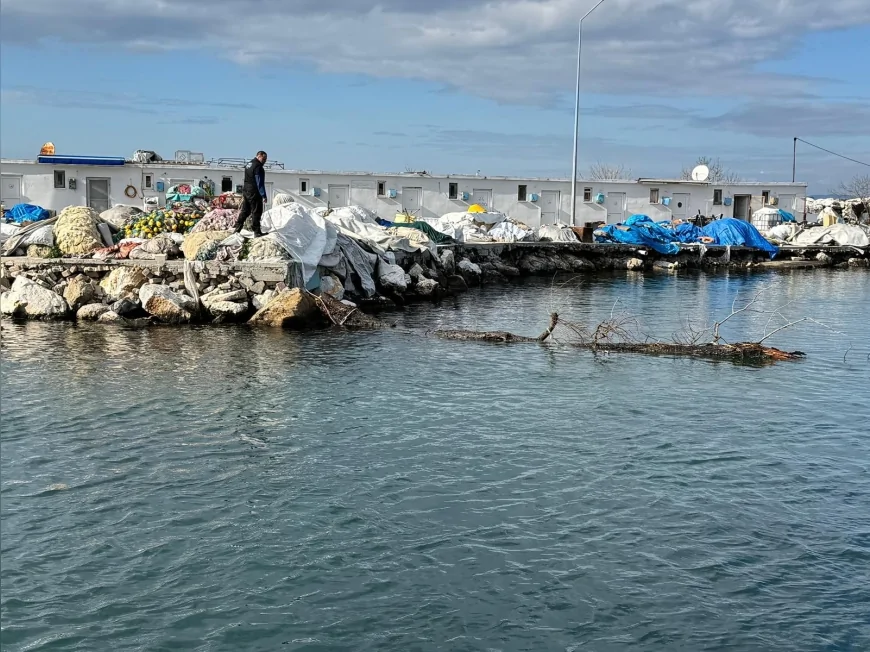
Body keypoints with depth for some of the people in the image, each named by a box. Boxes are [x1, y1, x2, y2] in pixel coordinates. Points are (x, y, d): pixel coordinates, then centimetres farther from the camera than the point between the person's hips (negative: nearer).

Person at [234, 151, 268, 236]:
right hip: (254, 193, -9)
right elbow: (260, 183, -20)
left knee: (244, 211, 14)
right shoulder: (258, 166, -16)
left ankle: (237, 228, 14)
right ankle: (257, 232, -2)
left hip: (246, 191, 9)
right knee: (256, 212, -4)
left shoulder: (249, 164, 15)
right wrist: (263, 195, -20)